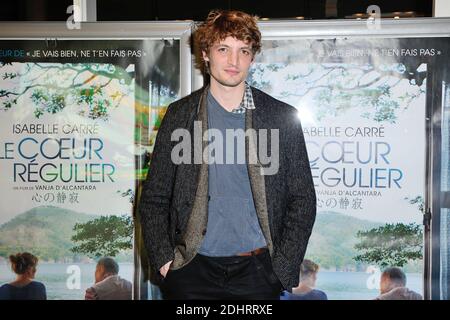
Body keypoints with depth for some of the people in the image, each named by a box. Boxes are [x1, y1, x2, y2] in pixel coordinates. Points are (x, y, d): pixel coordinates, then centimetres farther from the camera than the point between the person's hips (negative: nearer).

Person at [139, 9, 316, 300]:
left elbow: (302, 200, 3)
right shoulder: (180, 115, 2)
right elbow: (153, 199, 5)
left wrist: (282, 269, -3)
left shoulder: (283, 117, 2)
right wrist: (163, 260, -4)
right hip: (192, 268, 0)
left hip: (257, 268, 0)